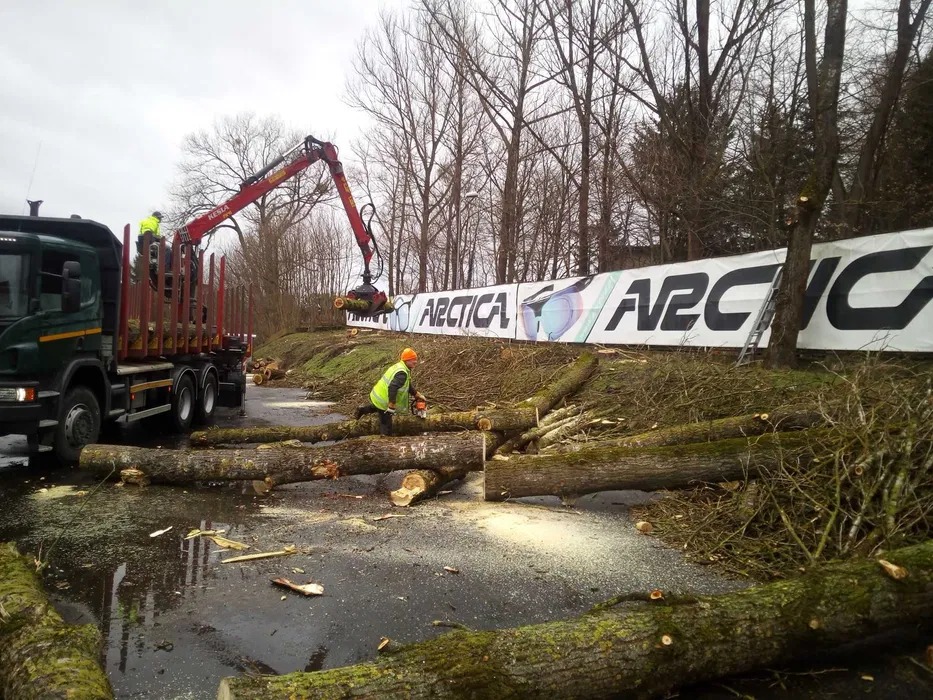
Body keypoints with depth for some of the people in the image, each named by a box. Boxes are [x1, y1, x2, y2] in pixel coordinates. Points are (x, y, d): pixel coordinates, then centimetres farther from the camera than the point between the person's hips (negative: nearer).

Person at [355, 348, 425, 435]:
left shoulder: (399, 366, 7)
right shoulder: (402, 373, -25)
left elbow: (407, 386, 18)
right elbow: (392, 388, -37)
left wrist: (418, 395, 17)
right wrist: (391, 406, -34)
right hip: (382, 401, -9)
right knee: (386, 426, 2)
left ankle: (362, 410, 47)